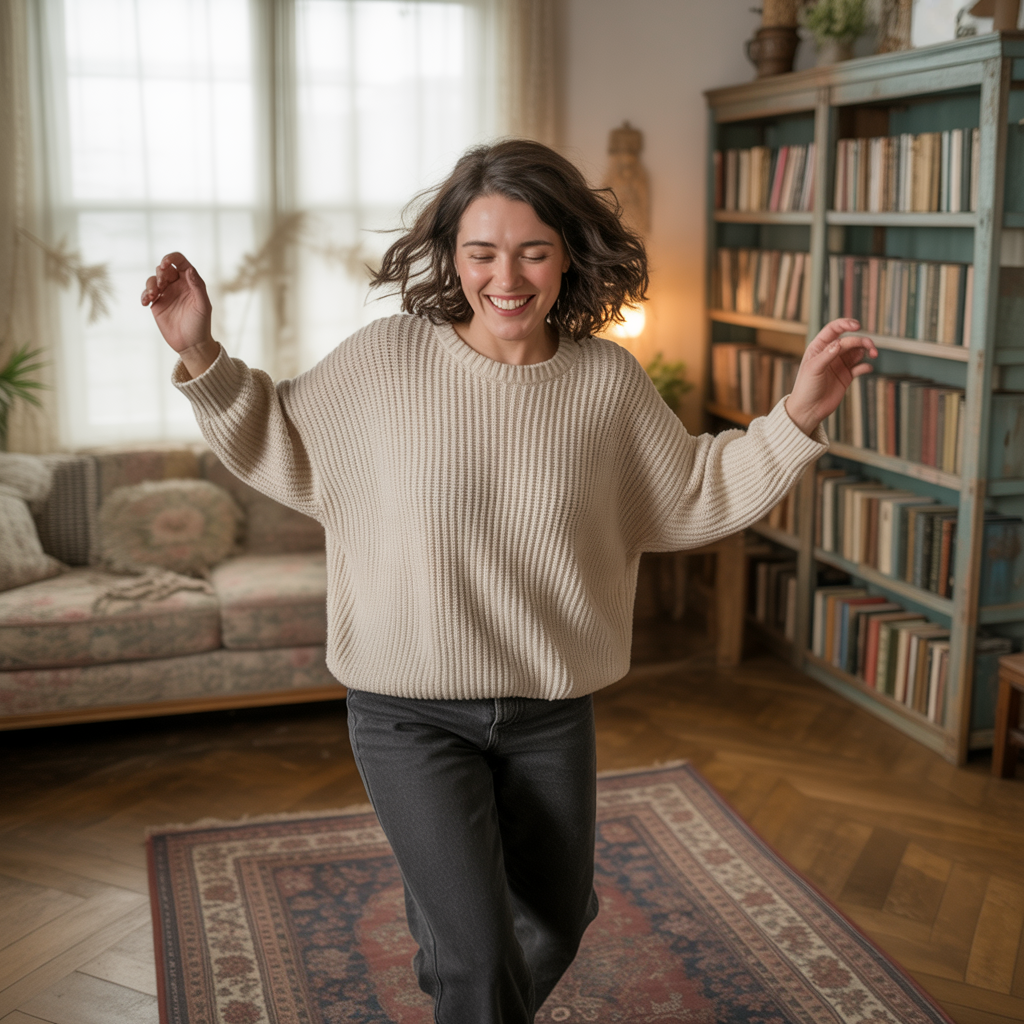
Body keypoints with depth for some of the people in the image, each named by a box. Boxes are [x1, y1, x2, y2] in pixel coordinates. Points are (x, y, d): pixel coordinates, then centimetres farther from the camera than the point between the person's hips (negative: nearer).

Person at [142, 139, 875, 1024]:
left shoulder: (609, 380, -6)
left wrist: (799, 415, -5)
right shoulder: (387, 358, -11)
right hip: (410, 711, -3)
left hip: (551, 713, 3)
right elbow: (279, 440, 3)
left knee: (552, 927, 23)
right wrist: (202, 357, -9)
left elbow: (695, 492, 4)